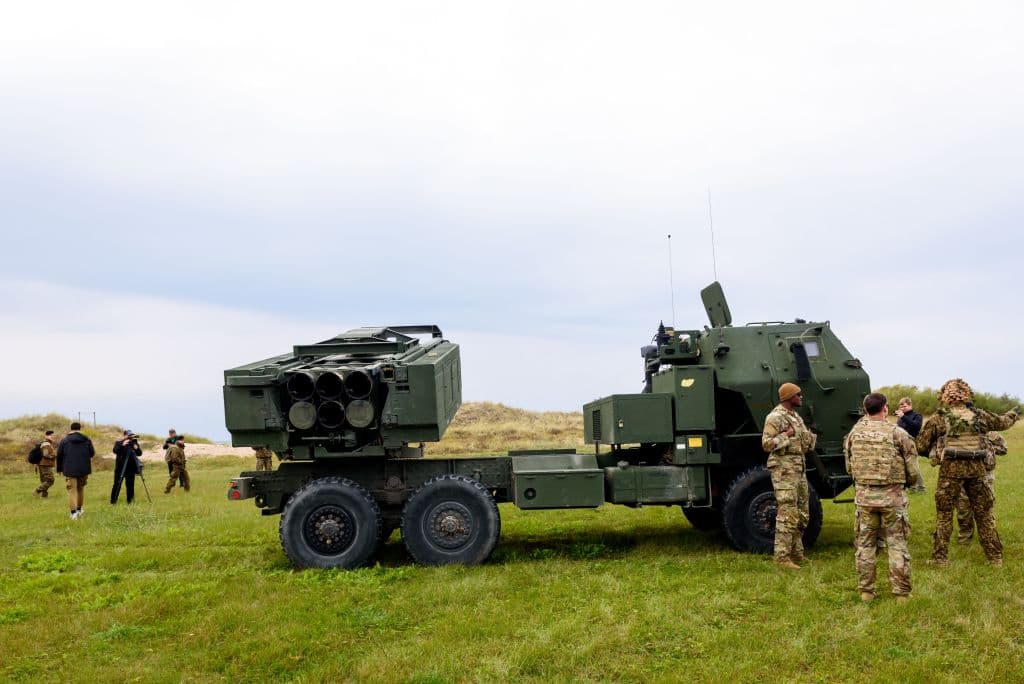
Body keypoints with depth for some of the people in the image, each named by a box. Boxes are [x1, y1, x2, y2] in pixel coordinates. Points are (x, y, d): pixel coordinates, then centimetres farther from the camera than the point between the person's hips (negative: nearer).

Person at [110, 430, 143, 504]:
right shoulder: (118, 442, 1)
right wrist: (122, 445, -28)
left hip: (131, 468, 3)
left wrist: (137, 448, -14)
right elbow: (115, 451, -17)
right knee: (117, 484, -4)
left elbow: (139, 453, 5)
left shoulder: (134, 442, 10)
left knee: (130, 485, 4)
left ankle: (130, 501, 11)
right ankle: (113, 501, 1)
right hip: (120, 468, -3)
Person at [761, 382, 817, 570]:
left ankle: (796, 554, 24)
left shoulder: (796, 417, 17)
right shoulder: (775, 417, -11)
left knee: (802, 515, 14)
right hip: (784, 471, -10)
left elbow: (804, 445, 24)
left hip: (799, 470, 10)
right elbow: (766, 444, -19)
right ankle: (782, 557, -6)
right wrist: (786, 435, -21)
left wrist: (811, 437, 4)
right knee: (787, 515, -10)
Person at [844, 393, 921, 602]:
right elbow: (913, 472, -4)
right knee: (897, 545, 8)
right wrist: (906, 482, 17)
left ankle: (865, 591, 17)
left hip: (864, 496, 2)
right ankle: (901, 593, 12)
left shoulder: (855, 433, 0)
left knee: (864, 544, 12)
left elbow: (849, 467, 9)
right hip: (892, 497, -2)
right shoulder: (898, 434, -9)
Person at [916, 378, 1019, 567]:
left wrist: (932, 453, 21)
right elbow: (1001, 422, 26)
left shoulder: (938, 419, -1)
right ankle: (995, 556, 21)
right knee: (984, 514, 14)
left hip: (951, 468, -3)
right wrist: (1012, 416, 48)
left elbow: (921, 447, -1)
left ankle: (940, 558, 7)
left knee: (944, 514, 6)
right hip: (977, 467, 3)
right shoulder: (979, 415, 6)